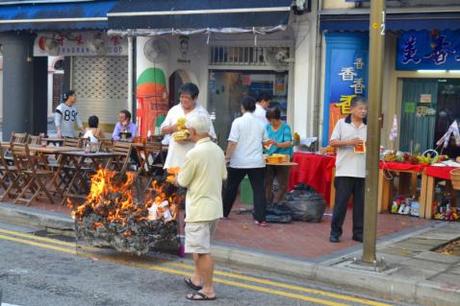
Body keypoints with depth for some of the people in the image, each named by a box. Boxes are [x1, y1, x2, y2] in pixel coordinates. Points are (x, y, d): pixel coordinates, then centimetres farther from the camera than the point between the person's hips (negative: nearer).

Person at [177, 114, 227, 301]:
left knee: (202, 250, -2)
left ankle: (208, 290, 2)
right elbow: (223, 176, 14)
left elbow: (182, 182, -11)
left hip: (199, 209, -8)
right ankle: (197, 279, 34)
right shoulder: (218, 150, 4)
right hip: (215, 206, 8)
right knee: (200, 247, 23)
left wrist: (178, 176, 10)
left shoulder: (194, 154, -20)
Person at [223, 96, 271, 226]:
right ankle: (260, 218, -5)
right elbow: (265, 142, 16)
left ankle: (224, 212, 28)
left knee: (231, 188, 14)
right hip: (257, 162, 2)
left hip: (239, 162, -2)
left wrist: (227, 156, -2)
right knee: (258, 189, 2)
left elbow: (232, 142, -13)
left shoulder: (238, 122, -8)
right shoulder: (259, 123, 4)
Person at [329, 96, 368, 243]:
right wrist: (349, 142, -14)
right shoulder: (342, 123, 2)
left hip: (363, 172, 3)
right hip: (345, 171, -3)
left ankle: (358, 232, 15)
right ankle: (335, 231, 8)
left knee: (361, 203, 6)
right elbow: (333, 142, -2)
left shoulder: (369, 126, 9)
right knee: (341, 202, -1)